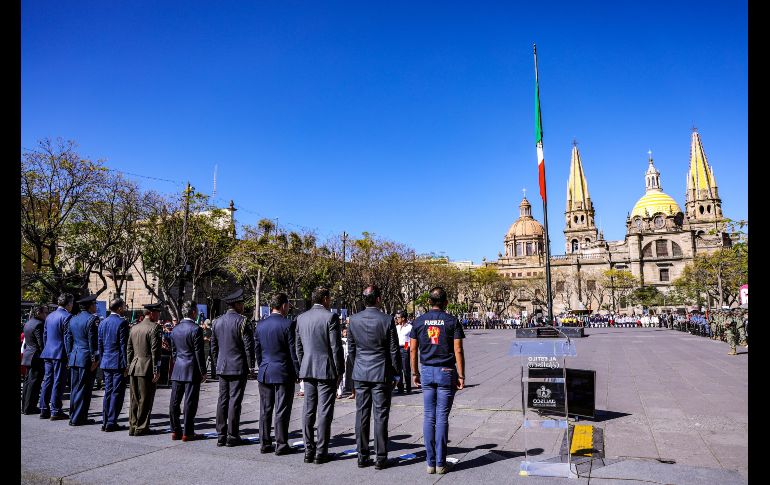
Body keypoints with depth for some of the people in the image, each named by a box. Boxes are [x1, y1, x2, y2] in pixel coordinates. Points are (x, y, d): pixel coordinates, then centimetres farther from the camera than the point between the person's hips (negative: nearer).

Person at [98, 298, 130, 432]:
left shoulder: (103, 323, 9)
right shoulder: (122, 322, -13)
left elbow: (100, 344, 13)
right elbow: (124, 345, -15)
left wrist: (103, 360, 20)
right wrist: (126, 364, -11)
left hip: (106, 363, 7)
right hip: (118, 363, -7)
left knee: (108, 391, 13)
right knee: (117, 393, 0)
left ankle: (105, 422, 18)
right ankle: (111, 423, 2)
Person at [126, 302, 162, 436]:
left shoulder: (134, 328, 12)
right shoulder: (154, 327, -12)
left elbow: (129, 350, 15)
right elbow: (155, 351, -15)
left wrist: (130, 366, 20)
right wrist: (156, 371, -12)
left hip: (134, 368, 7)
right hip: (147, 369, -7)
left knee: (134, 399, 13)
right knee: (145, 399, 2)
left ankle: (133, 426, 18)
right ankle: (141, 427, 7)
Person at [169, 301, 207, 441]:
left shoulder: (175, 329, 8)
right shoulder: (196, 329, -13)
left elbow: (173, 351, 14)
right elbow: (199, 353, -13)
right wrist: (203, 372, -6)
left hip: (177, 371, 7)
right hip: (192, 371, -6)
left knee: (175, 402, 10)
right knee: (190, 403, 0)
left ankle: (175, 431, 19)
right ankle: (187, 432, 5)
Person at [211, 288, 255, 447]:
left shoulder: (217, 322, 9)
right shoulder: (241, 321, -11)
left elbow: (213, 346, 15)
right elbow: (248, 345, -13)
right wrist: (251, 366, -5)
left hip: (222, 368, 6)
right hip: (238, 367, -6)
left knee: (222, 400, 10)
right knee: (234, 400, -1)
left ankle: (221, 435, 14)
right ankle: (232, 436, 4)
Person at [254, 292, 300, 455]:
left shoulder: (260, 324, 5)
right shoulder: (288, 324, -13)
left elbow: (257, 350, 11)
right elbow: (293, 351, -11)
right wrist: (297, 373, -3)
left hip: (264, 373, 5)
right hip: (283, 373, -5)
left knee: (265, 411, 12)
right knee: (282, 411, 2)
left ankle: (264, 443, 19)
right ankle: (281, 445, 8)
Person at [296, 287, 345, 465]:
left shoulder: (301, 318, 7)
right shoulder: (331, 317, -10)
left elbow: (298, 347, 11)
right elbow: (336, 347, -11)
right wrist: (339, 371, -3)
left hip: (307, 371, 5)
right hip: (326, 370, -5)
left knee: (308, 411, 10)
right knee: (324, 412, 1)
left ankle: (308, 451, 16)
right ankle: (321, 453, 6)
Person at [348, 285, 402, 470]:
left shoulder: (354, 320, -2)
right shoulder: (387, 320, -12)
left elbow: (351, 348, 7)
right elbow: (394, 350, -7)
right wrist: (396, 373, 4)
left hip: (360, 374, 3)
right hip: (381, 374, -3)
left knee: (361, 415, 9)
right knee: (381, 416, 4)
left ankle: (362, 456, 16)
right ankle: (381, 458, 9)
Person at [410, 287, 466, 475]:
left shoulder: (418, 321, 3)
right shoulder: (452, 321, -5)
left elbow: (413, 349, 3)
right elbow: (458, 351, -8)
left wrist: (415, 373, 12)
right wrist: (461, 376, -3)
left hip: (427, 372, 2)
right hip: (446, 372, -2)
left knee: (429, 417, 8)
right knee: (442, 418, 3)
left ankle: (430, 463, 11)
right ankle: (440, 463, 7)